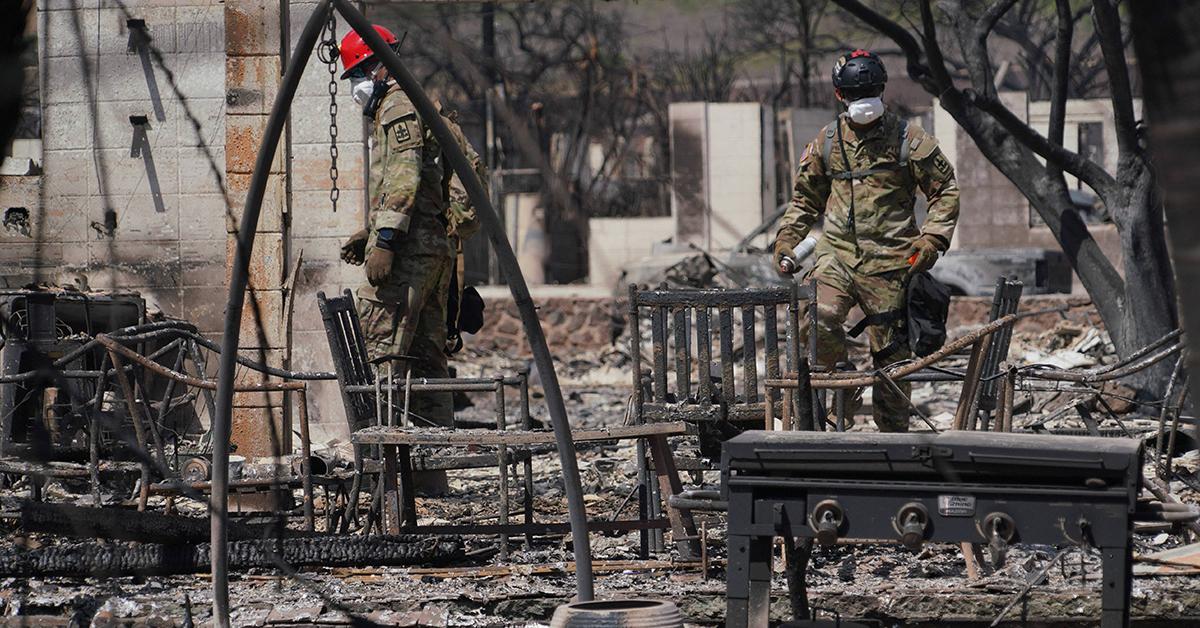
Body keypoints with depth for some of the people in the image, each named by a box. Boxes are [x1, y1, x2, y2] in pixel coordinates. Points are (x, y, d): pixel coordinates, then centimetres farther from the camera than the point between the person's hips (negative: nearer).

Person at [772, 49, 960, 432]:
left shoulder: (908, 140, 0)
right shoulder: (828, 142, 9)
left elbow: (946, 191, 4)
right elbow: (806, 198, 21)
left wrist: (933, 237, -10)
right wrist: (786, 239, 8)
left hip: (888, 260, -2)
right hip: (837, 253, 2)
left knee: (889, 350, 2)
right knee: (818, 318, -25)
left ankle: (893, 433, 13)